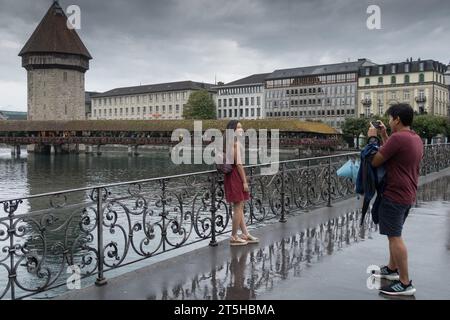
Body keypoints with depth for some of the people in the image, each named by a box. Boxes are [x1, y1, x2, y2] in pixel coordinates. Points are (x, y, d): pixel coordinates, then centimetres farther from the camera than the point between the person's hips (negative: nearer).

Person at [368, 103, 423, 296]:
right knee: (395, 235, 21)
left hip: (394, 195, -10)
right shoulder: (416, 139, 11)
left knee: (395, 237, -5)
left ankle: (405, 284, -1)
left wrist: (372, 138, -4)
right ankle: (392, 269, 34)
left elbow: (374, 161, -15)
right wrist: (383, 135, 18)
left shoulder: (398, 138, -21)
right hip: (407, 195, 10)